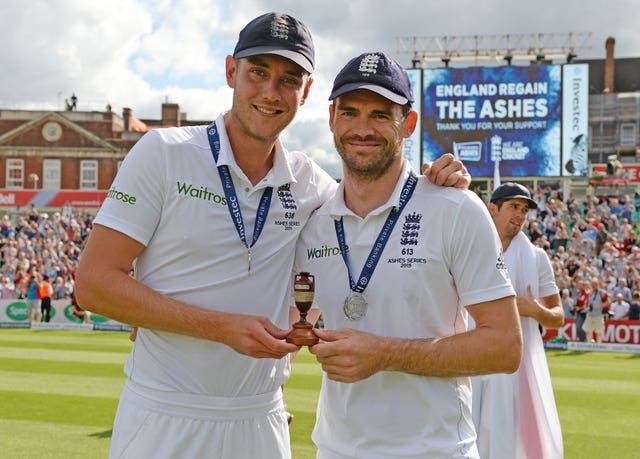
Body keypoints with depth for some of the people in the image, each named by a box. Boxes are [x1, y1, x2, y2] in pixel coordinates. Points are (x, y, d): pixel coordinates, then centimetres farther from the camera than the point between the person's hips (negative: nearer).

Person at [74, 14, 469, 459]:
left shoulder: (308, 182, 4)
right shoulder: (163, 153, -7)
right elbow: (94, 283, -11)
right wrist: (223, 326, -19)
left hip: (260, 423, 4)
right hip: (163, 422, -3)